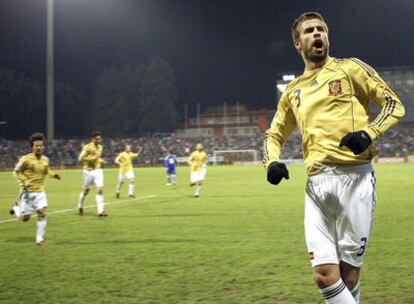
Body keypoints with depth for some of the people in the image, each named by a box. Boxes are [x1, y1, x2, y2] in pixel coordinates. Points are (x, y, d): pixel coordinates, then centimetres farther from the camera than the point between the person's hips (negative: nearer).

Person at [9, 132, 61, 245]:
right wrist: (24, 181, -18)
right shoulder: (26, 159, -13)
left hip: (40, 191, 4)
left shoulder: (45, 160, 3)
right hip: (27, 191, -4)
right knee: (25, 218, 3)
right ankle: (15, 207, 37)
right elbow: (17, 171, -4)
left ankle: (40, 238, 0)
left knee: (42, 214, -12)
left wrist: (54, 175, 3)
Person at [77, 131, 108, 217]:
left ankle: (100, 211, -13)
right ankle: (80, 206, 36)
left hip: (98, 170, 4)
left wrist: (101, 161, 7)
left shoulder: (100, 147, 10)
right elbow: (80, 158, -16)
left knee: (100, 189, -10)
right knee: (86, 190, 10)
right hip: (88, 171, -4)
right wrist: (92, 158, -24)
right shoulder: (87, 147, -11)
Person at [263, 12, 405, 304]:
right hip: (316, 183, 4)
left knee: (348, 275, -1)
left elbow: (394, 104, 4)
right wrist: (272, 162, 7)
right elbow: (275, 134, 30)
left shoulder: (349, 68, 8)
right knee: (325, 275, -6)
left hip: (353, 178, -4)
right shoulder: (293, 91, 21)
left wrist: (369, 133, -14)